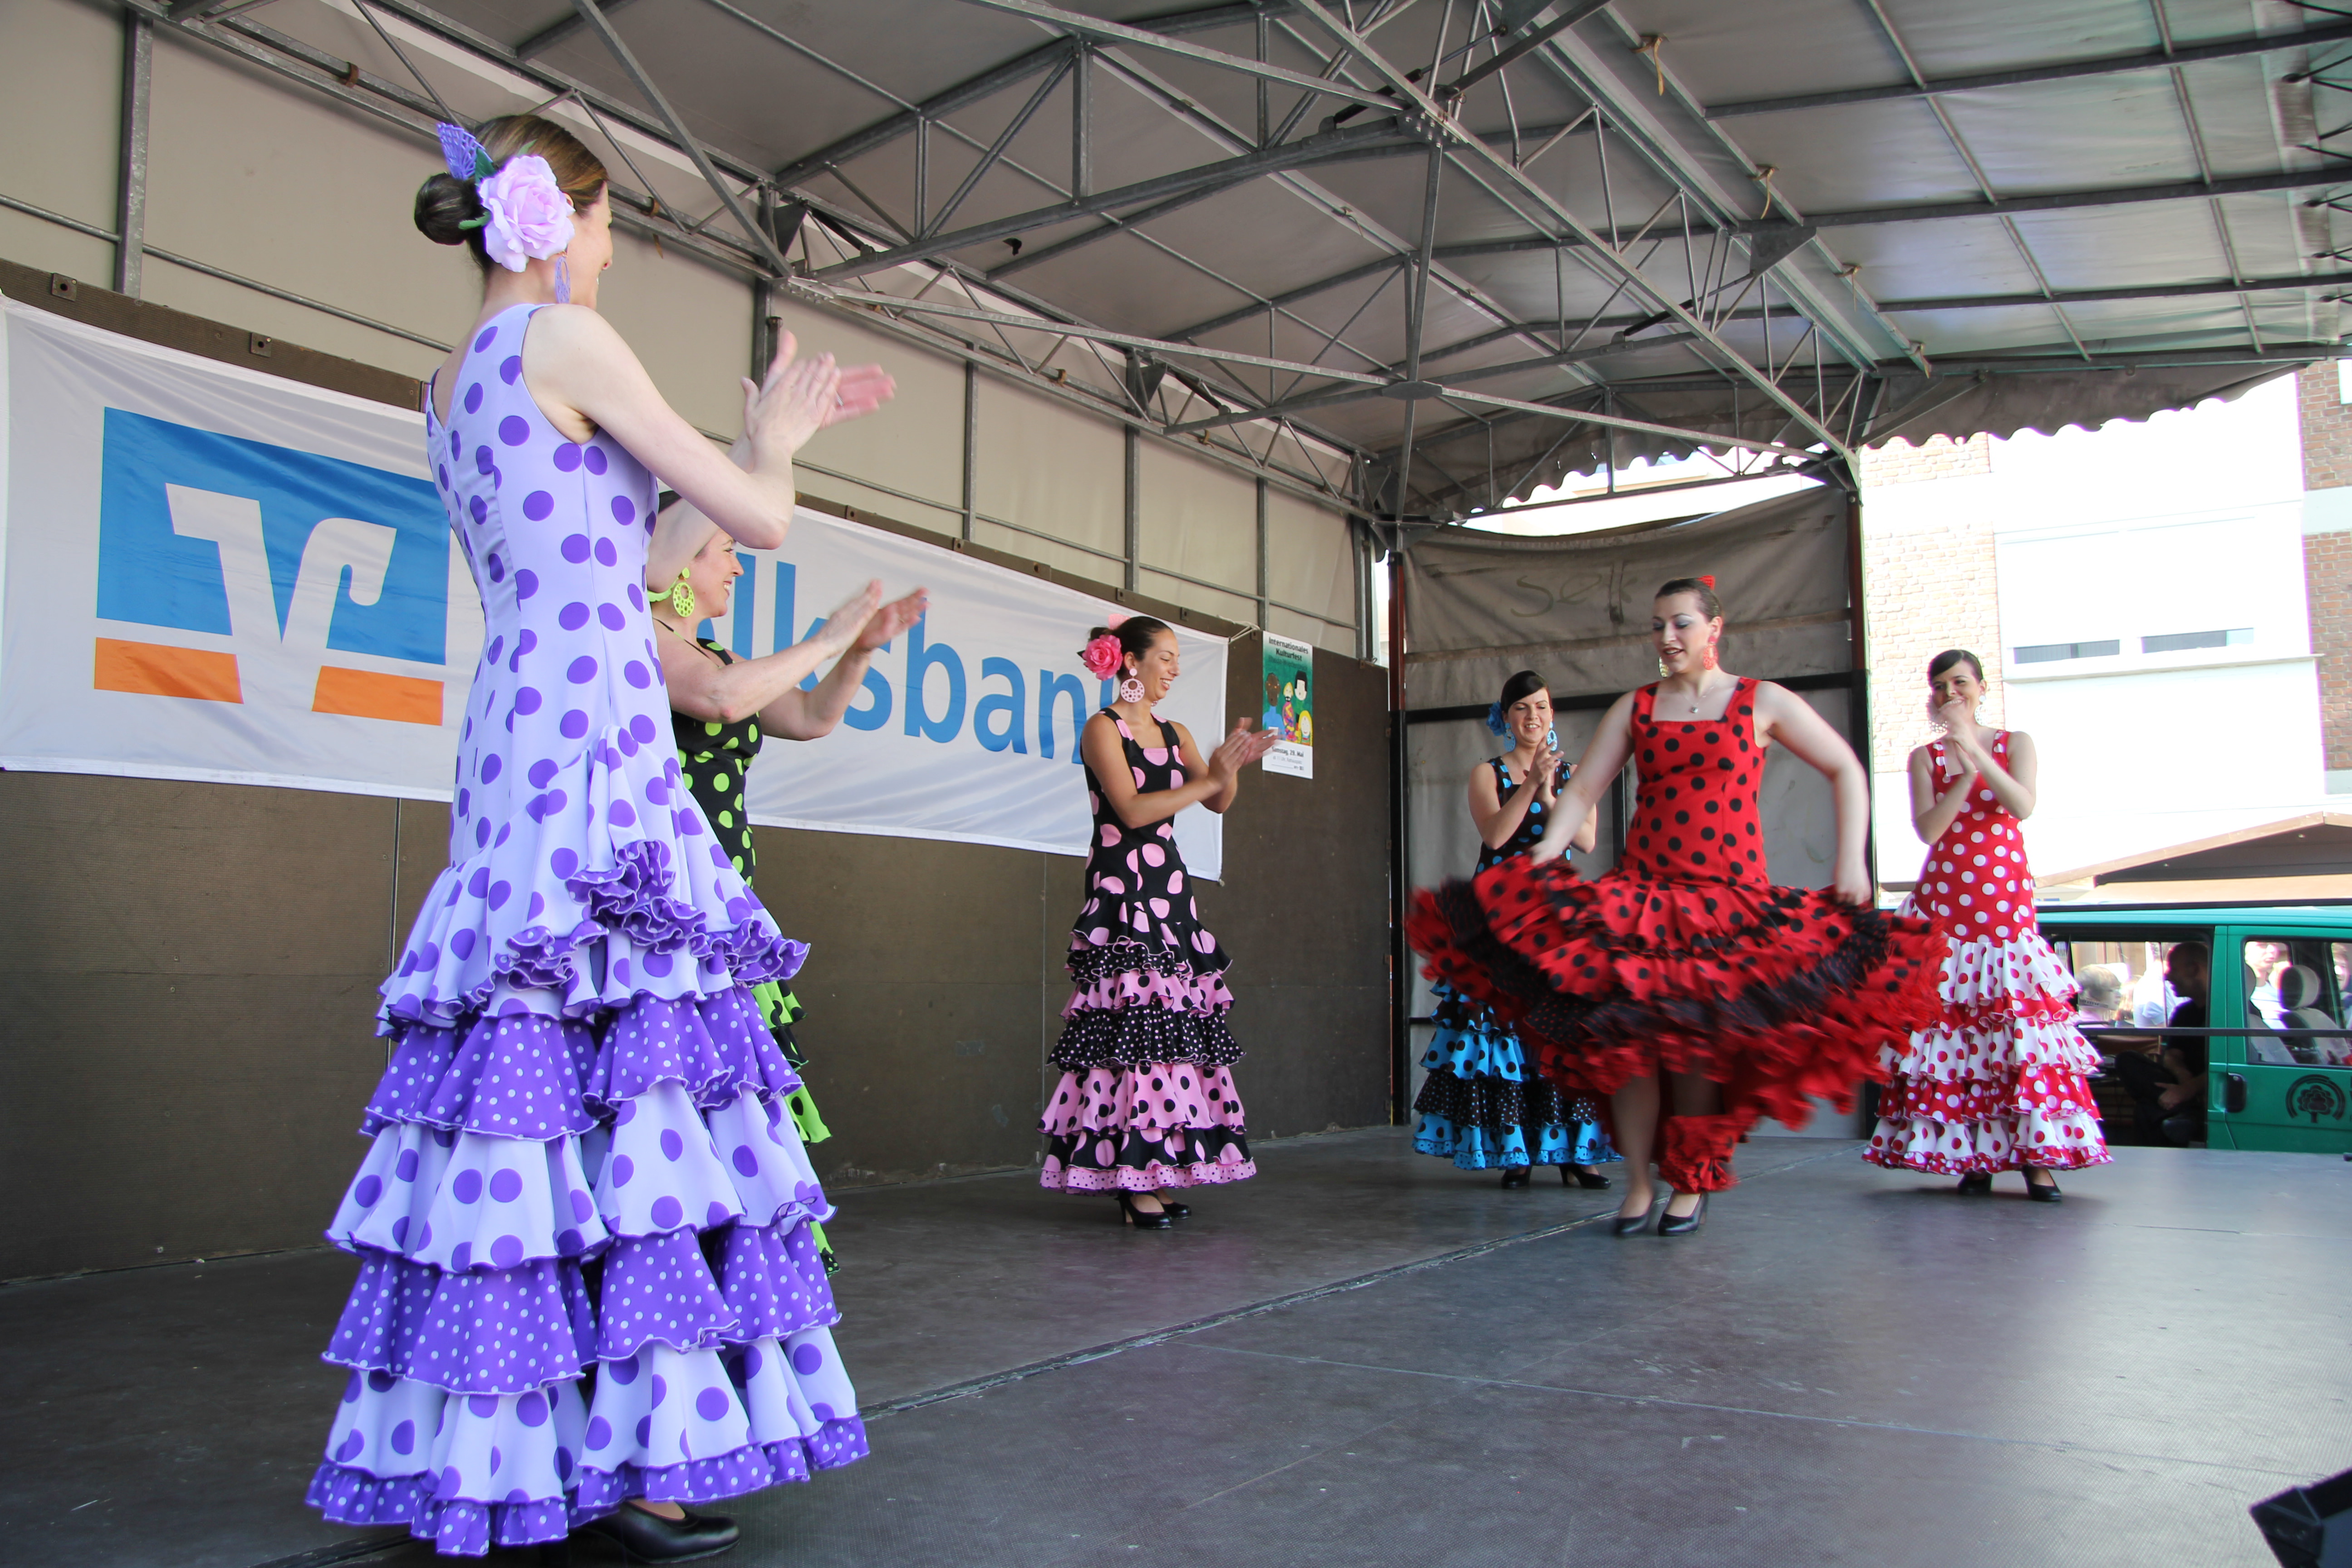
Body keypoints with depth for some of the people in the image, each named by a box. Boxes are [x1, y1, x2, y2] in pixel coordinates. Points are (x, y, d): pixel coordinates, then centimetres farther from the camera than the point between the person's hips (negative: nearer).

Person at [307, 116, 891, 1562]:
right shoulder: (562, 338, -5)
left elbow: (638, 557, 23)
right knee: (628, 1086, -8)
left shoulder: (455, 384, 21)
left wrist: (771, 434, 28)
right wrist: (771, 446, 16)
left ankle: (504, 1450, 15)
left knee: (532, 1077, 9)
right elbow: (761, 519, -6)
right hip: (595, 742, -9)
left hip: (514, 742, 9)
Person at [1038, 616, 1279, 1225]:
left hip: (1170, 889, 7)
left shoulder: (1175, 734, 17)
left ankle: (1158, 1171, 6)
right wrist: (1208, 780, -14)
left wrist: (1231, 766, -8)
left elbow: (1219, 803, 11)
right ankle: (1131, 1180, -9)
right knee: (1131, 1022, -11)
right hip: (1121, 891, -7)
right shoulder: (1104, 728, -3)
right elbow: (1132, 810, -13)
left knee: (1175, 1020, 2)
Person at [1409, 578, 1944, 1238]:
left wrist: (1849, 861, 0)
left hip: (1728, 896, -2)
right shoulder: (1635, 708, 12)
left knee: (1702, 1040, -6)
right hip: (1641, 890, 2)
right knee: (1630, 1030, -10)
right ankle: (1639, 1183, 2)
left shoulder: (1763, 702, 6)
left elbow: (1847, 772, 10)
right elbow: (1582, 791, 6)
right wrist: (1545, 852, -11)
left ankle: (1691, 1186, 11)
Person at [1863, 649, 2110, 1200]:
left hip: (2007, 896, -1)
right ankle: (1974, 1156, 0)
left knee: (2020, 1019, -10)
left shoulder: (2015, 743, 8)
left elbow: (2023, 807, -10)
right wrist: (1966, 773, -14)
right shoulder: (1925, 757, 10)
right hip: (1944, 901, 1)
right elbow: (1928, 830, -4)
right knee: (1951, 1020, -6)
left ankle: (2036, 1155, -8)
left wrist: (1975, 751, -18)